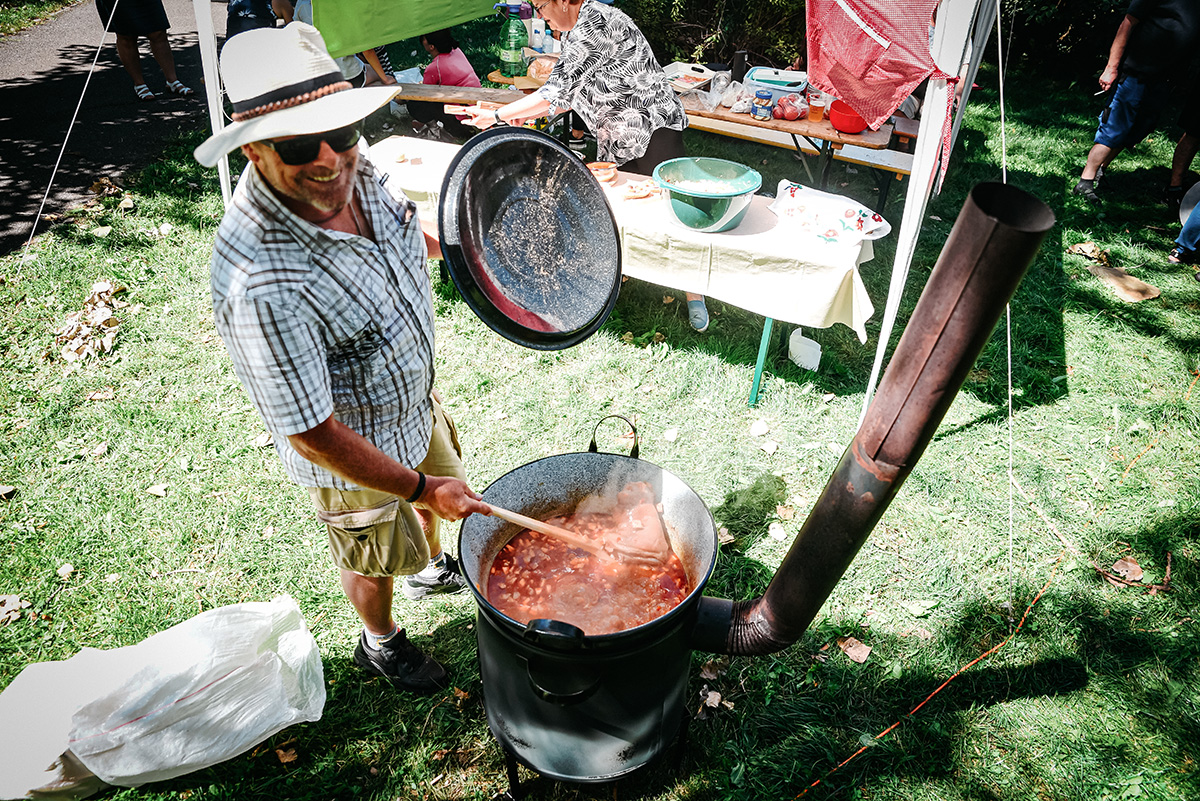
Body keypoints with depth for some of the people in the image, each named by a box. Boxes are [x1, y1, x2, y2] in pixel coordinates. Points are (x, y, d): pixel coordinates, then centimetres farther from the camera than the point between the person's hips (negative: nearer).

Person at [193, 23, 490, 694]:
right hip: (356, 453, -7)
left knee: (432, 492, 32)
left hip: (416, 401, 7)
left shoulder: (354, 172, -17)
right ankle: (380, 642, 54)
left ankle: (432, 569, 66)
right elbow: (312, 434, -32)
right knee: (374, 558, 21)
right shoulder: (262, 284, -40)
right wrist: (420, 487, -24)